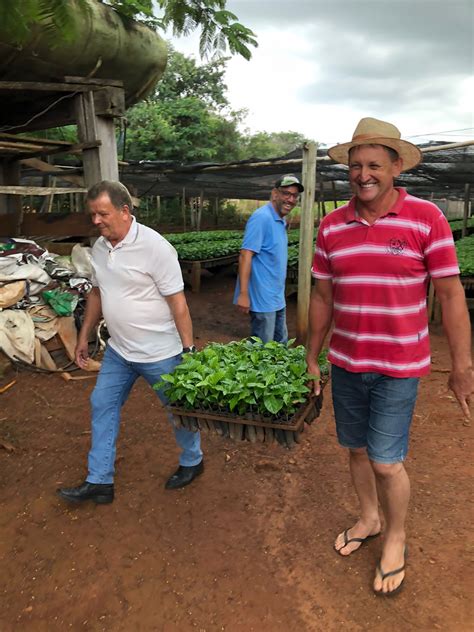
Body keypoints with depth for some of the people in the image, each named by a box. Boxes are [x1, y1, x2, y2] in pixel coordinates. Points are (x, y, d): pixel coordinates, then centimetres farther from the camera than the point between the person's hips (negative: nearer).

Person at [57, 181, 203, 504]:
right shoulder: (100, 246, 2)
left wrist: (189, 349, -18)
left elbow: (177, 302, -19)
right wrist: (84, 336, 17)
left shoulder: (154, 246, -20)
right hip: (118, 350, 7)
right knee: (102, 405, 12)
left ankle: (192, 462, 37)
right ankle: (99, 481, 27)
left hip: (160, 353, -7)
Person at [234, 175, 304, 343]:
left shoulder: (281, 221, 11)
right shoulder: (262, 217, -17)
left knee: (281, 345, 18)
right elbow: (246, 255, -22)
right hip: (263, 300, -9)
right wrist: (243, 294, -26)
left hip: (278, 299, 9)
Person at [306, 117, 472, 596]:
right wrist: (312, 356, 11)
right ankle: (368, 518, 43)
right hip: (346, 363, 4)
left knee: (385, 461, 1)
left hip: (399, 367, -4)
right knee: (356, 448, 17)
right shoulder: (331, 226, 0)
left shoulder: (426, 218, -11)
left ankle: (396, 538, 30)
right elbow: (323, 296, 7)